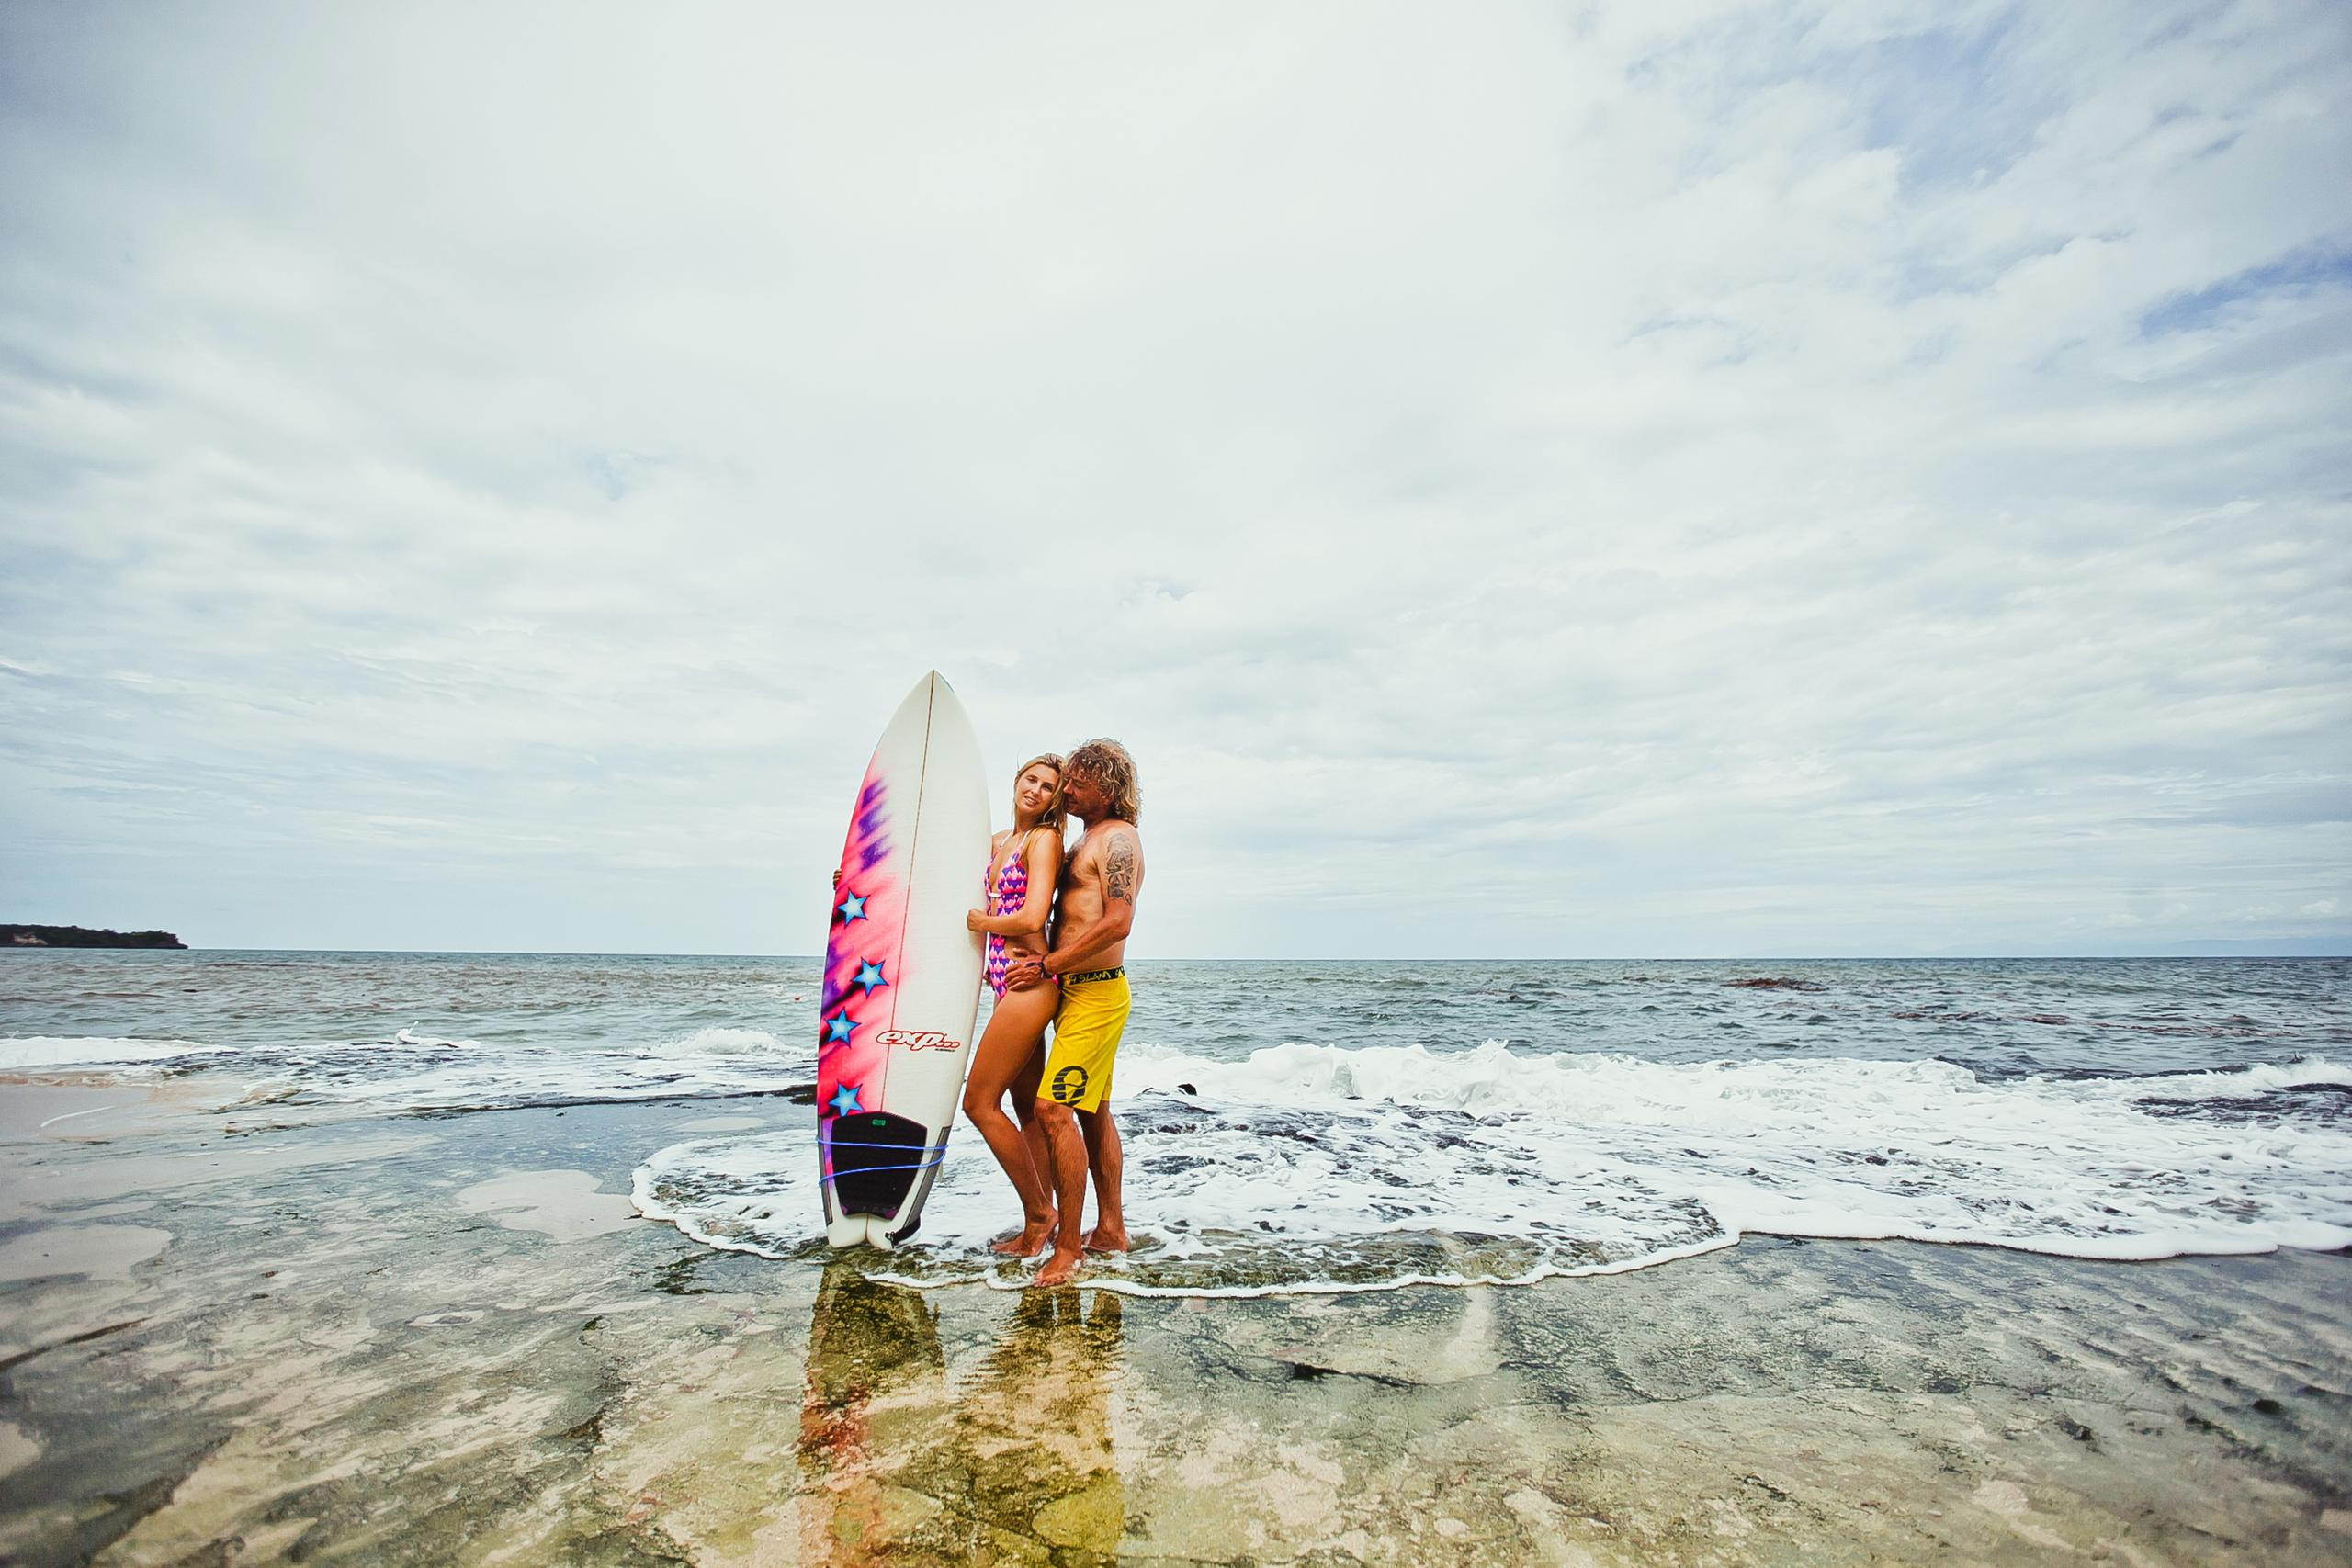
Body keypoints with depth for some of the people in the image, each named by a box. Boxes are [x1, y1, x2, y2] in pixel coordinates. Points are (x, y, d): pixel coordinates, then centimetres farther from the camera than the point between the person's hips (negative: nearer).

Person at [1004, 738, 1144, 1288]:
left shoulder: (1117, 837, -12)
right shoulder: (1090, 839, 18)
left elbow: (1118, 922, -22)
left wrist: (1047, 967, -18)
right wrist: (1023, 959, 14)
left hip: (1094, 992, -10)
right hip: (1080, 991, 10)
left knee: (1054, 1108, -13)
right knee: (1093, 1112, 15)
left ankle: (1068, 1249, -5)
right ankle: (1110, 1228, 25)